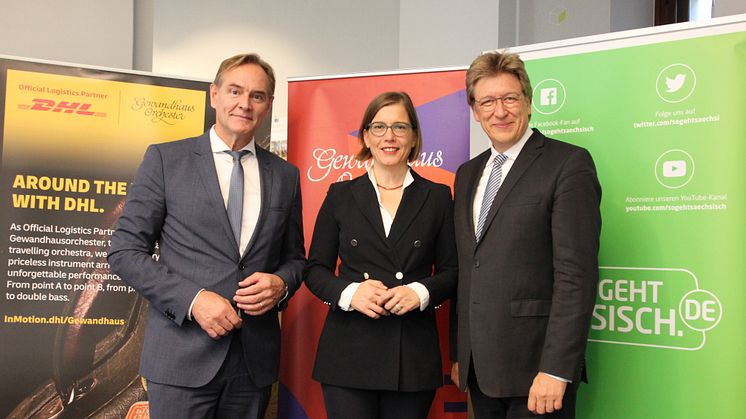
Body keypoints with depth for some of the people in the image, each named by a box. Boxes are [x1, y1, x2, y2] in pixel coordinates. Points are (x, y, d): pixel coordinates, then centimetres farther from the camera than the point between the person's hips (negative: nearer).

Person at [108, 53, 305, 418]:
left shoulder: (285, 175, 9)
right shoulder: (165, 159, 0)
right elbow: (125, 251, -3)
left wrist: (280, 284, -6)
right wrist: (193, 299, -14)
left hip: (255, 358, 3)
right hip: (183, 354, -3)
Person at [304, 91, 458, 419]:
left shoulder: (437, 196, 6)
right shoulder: (341, 195, 6)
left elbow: (451, 271, 7)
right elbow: (315, 268, 6)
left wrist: (420, 292, -13)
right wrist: (349, 292, -13)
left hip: (414, 355, 1)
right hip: (349, 354, 0)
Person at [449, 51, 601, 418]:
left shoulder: (568, 163, -8)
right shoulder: (468, 174, 13)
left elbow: (576, 274, -15)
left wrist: (556, 370, -19)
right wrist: (458, 354, 13)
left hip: (535, 367, -6)